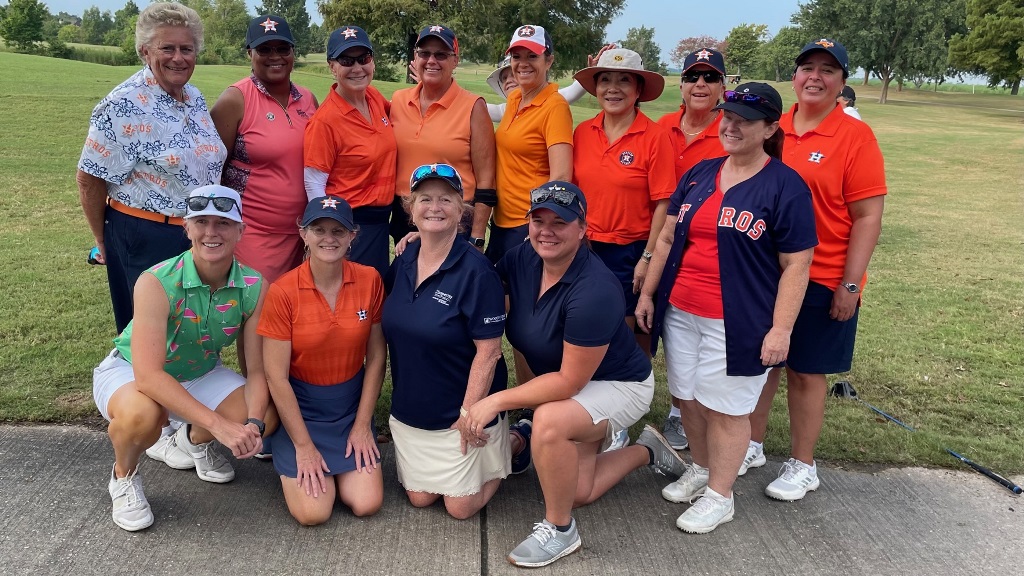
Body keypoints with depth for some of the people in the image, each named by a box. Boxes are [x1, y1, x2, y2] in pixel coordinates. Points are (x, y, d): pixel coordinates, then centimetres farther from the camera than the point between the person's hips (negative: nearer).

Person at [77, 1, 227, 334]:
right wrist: (104, 243, -2)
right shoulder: (125, 106, -15)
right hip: (144, 240, -7)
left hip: (197, 235, 7)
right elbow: (89, 180, -11)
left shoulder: (195, 98, 7)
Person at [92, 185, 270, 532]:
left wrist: (254, 424, -34)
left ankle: (192, 443, 19)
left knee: (264, 417, -15)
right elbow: (148, 375, -38)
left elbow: (257, 370, -15)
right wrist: (219, 424, -44)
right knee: (142, 414, -38)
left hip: (199, 373, 4)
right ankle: (123, 477, 0)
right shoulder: (157, 283, -31)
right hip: (129, 372, -4)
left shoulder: (254, 286, -19)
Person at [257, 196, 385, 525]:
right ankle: (293, 464, 18)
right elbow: (276, 377, -13)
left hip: (352, 407, 2)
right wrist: (303, 445, -13)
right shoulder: (283, 292, -16)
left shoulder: (370, 280, -9)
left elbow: (376, 357, -3)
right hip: (299, 408, -2)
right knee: (312, 513, -13)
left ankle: (335, 465, 20)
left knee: (367, 504, -11)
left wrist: (362, 424, -5)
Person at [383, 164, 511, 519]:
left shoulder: (475, 272, -19)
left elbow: (488, 351, -19)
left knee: (460, 507, 1)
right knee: (419, 498, 11)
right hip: (409, 409, 6)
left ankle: (510, 444, 24)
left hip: (459, 411, -6)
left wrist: (469, 413, -19)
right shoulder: (401, 264, 1)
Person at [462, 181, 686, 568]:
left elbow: (569, 382, -30)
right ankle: (646, 451, 37)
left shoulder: (594, 292, -34)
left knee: (549, 421, -37)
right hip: (566, 388, 8)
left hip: (618, 384, -7)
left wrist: (498, 400, -29)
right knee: (579, 493, 9)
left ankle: (559, 530, -12)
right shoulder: (523, 258, -14)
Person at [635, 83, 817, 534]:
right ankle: (700, 469, 38)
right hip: (681, 313, 6)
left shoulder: (786, 186, -7)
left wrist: (781, 328, -14)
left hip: (737, 322, -5)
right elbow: (668, 237, 14)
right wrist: (648, 293, 12)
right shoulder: (699, 174, 10)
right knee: (690, 399, 15)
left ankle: (719, 496, 23)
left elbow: (796, 265, -9)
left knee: (725, 407, 5)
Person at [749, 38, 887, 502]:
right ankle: (751, 444, 34)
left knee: (805, 371, 7)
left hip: (821, 281, -4)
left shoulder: (855, 136, -8)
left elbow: (868, 217, -9)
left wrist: (850, 284, -13)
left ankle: (802, 466, 24)